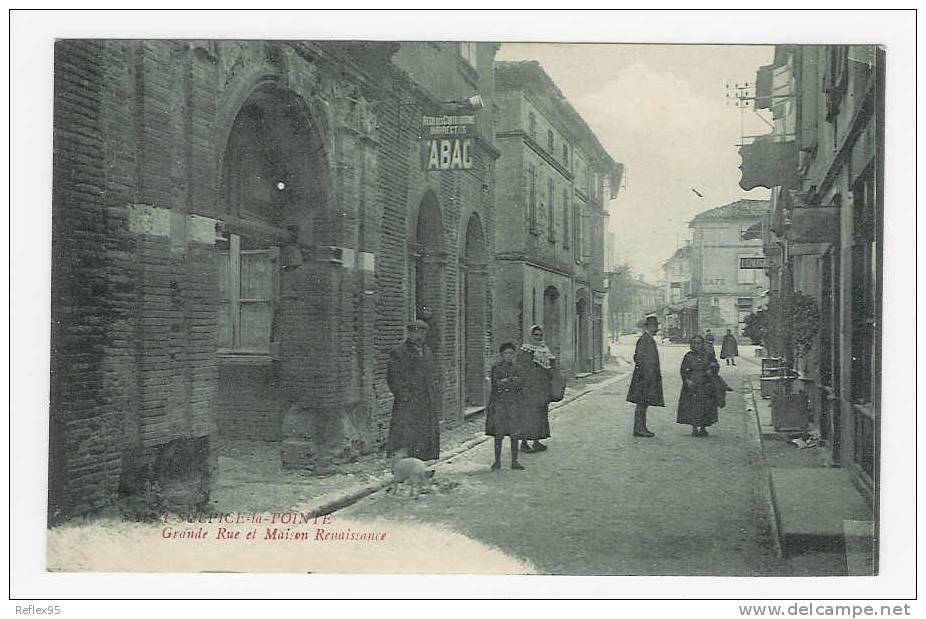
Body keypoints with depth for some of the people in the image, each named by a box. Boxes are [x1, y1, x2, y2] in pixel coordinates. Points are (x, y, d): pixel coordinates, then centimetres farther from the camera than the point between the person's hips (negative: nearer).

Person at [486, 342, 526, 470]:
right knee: (499, 434, 0)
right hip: (498, 403, -2)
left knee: (515, 434, 0)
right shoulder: (496, 368, 3)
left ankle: (514, 461, 8)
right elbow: (495, 383, -11)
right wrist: (514, 380, -10)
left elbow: (521, 384, -3)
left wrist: (506, 381, -13)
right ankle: (497, 461, 9)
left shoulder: (516, 369, 10)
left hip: (513, 403, 2)